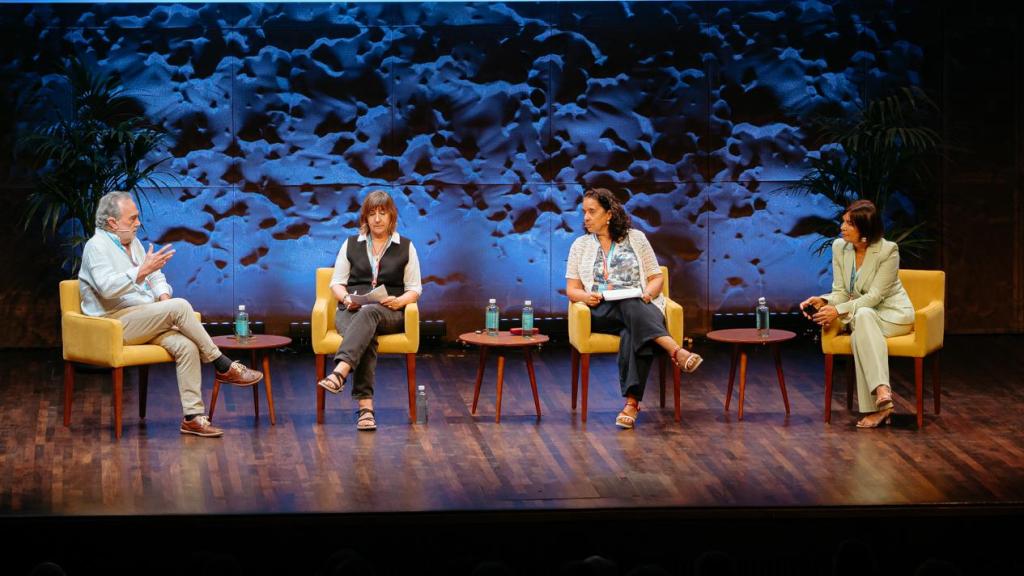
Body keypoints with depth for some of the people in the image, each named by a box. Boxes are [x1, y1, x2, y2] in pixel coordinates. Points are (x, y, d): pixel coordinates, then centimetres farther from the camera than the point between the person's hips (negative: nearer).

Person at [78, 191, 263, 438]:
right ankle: (224, 367, -16)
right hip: (116, 323, -8)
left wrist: (163, 295, 3)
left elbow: (156, 276, 25)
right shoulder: (97, 246, -8)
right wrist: (142, 271, -31)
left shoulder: (133, 243, 18)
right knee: (180, 307, -26)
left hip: (145, 322, 8)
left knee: (187, 346, -20)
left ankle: (193, 416, -23)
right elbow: (107, 287, -24)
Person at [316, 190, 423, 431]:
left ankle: (339, 373, -62)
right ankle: (365, 406, -52)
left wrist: (399, 301, -12)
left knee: (369, 313, -40)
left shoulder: (405, 247, 14)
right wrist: (347, 298, -9)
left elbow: (414, 289, 11)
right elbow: (336, 283, 15)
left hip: (389, 313, -1)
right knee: (366, 337, -37)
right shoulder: (351, 244, 18)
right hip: (351, 312, 1)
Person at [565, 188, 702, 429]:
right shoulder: (580, 245, 16)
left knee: (633, 334, -39)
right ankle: (677, 352, -55)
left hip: (640, 307, 0)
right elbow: (571, 290, 12)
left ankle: (632, 402, -51)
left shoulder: (635, 238, 13)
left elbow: (657, 277, 12)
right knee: (630, 308, -39)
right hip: (601, 313, 0)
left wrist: (649, 292, -11)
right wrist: (587, 297, -12)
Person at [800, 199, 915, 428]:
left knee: (863, 316, -37)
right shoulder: (839, 247, -2)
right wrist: (823, 301, -21)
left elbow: (874, 297, -21)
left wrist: (839, 310, -30)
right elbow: (841, 292, 1)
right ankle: (882, 397, -48)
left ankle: (878, 407, -47)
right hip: (860, 314, 4)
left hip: (893, 314, -4)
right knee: (861, 317, -35)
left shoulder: (888, 251, -18)